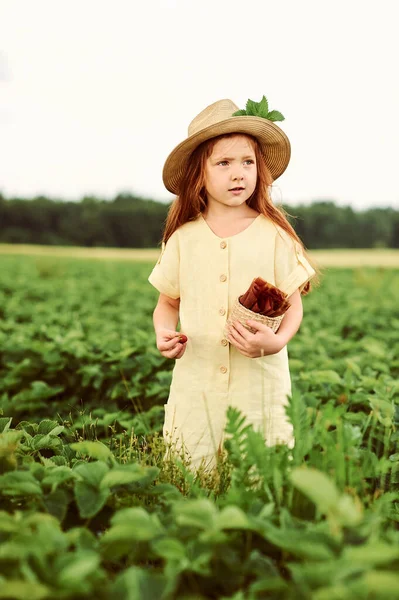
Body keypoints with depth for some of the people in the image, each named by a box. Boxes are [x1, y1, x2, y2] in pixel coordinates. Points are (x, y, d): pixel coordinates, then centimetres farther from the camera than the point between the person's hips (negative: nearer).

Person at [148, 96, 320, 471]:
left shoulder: (274, 235, -2)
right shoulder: (183, 238, 3)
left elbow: (294, 305, 1)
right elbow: (168, 302, 12)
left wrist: (277, 341, -19)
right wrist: (163, 335, -8)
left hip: (261, 381, -1)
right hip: (196, 383, 1)